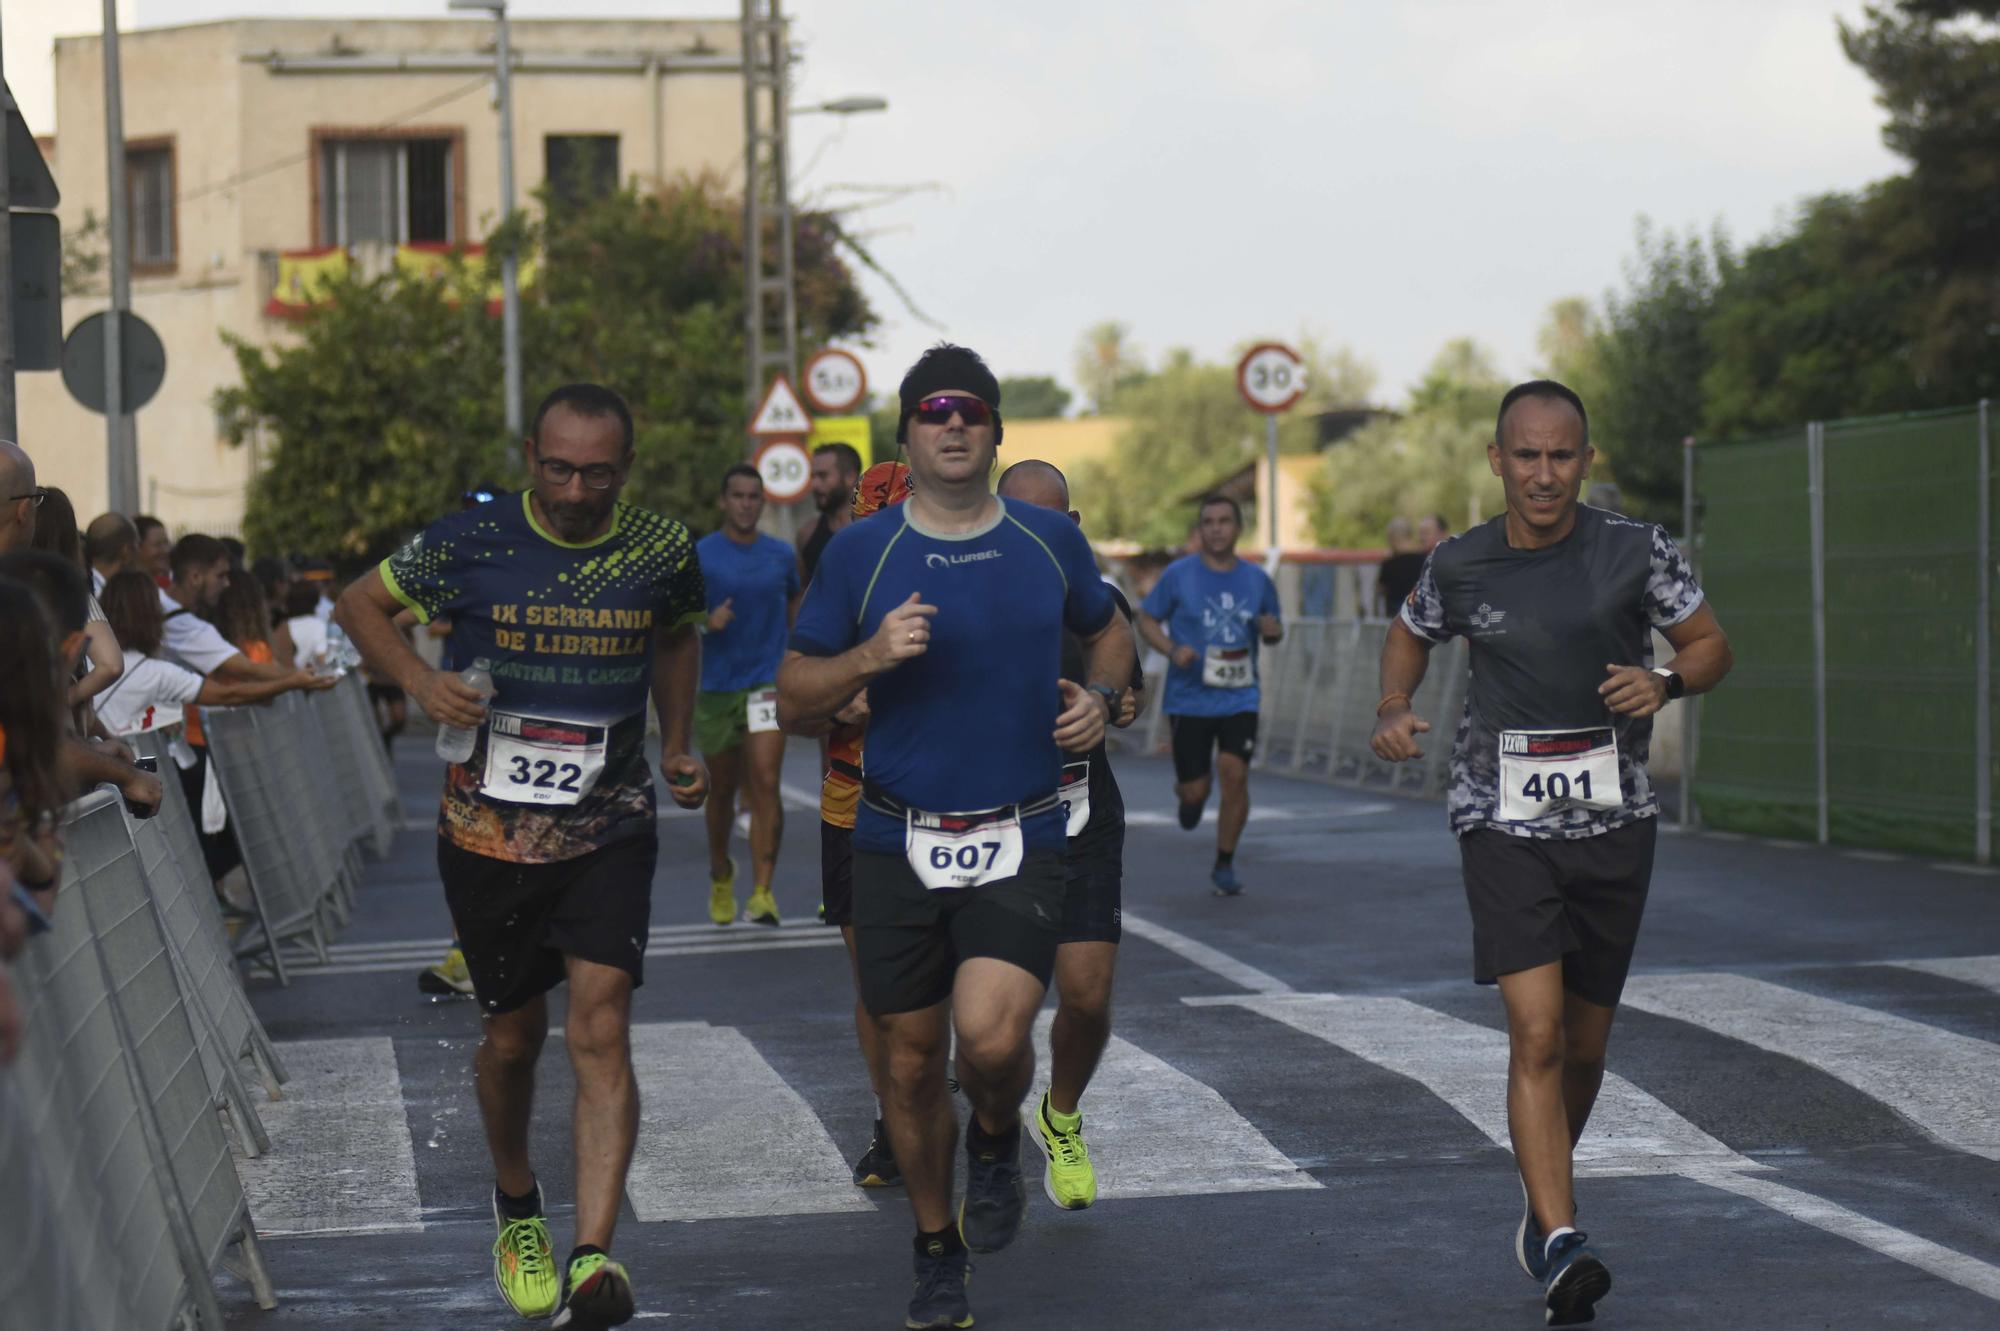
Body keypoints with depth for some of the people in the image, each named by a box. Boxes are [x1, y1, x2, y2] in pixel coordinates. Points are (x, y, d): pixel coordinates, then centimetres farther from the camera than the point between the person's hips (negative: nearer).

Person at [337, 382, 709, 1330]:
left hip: (609, 832, 0)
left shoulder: (661, 553, -1)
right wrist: (418, 682, -11)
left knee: (600, 1030, -15)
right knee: (513, 1037, 12)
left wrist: (678, 746, 15)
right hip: (488, 832, 0)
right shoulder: (472, 543, -7)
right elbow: (360, 603, 6)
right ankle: (516, 1208, 39)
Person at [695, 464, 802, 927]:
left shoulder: (781, 556, 5)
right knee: (722, 789, 12)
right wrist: (706, 622, -19)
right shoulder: (699, 555, -2)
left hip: (768, 682, 0)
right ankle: (720, 875, 37)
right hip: (716, 685, 0)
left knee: (765, 783, -15)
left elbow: (795, 611, 19)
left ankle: (762, 893, -18)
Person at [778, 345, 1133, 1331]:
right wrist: (870, 658, -16)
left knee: (992, 1036, -22)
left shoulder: (1050, 541, 3)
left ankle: (997, 1141, 14)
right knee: (910, 1063, 8)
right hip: (898, 844, 1)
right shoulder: (860, 552, -1)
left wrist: (1101, 697, 1)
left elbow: (1108, 630, 22)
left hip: (1020, 841, -1)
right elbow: (793, 697, 2)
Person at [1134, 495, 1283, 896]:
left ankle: (1224, 865, 1)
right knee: (1194, 789, -2)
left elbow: (1273, 629, 18)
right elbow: (1147, 619, 3)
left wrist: (1273, 630, -7)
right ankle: (1190, 796, 39)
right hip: (1189, 698, -1)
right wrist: (1172, 650, -15)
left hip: (1239, 698, 1)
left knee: (1235, 773, -15)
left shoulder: (1256, 579, 5)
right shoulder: (1178, 574, -3)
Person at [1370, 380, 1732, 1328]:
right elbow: (1412, 633, 19)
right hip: (1505, 822, -1)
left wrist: (1666, 681, -16)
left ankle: (1543, 1205, 38)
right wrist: (1393, 710, 1)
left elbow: (1712, 646, 6)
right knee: (1537, 1033, -17)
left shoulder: (1636, 551, -4)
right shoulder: (1460, 567, -1)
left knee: (1585, 1044, 12)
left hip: (1615, 822, 2)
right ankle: (1560, 1249, -23)